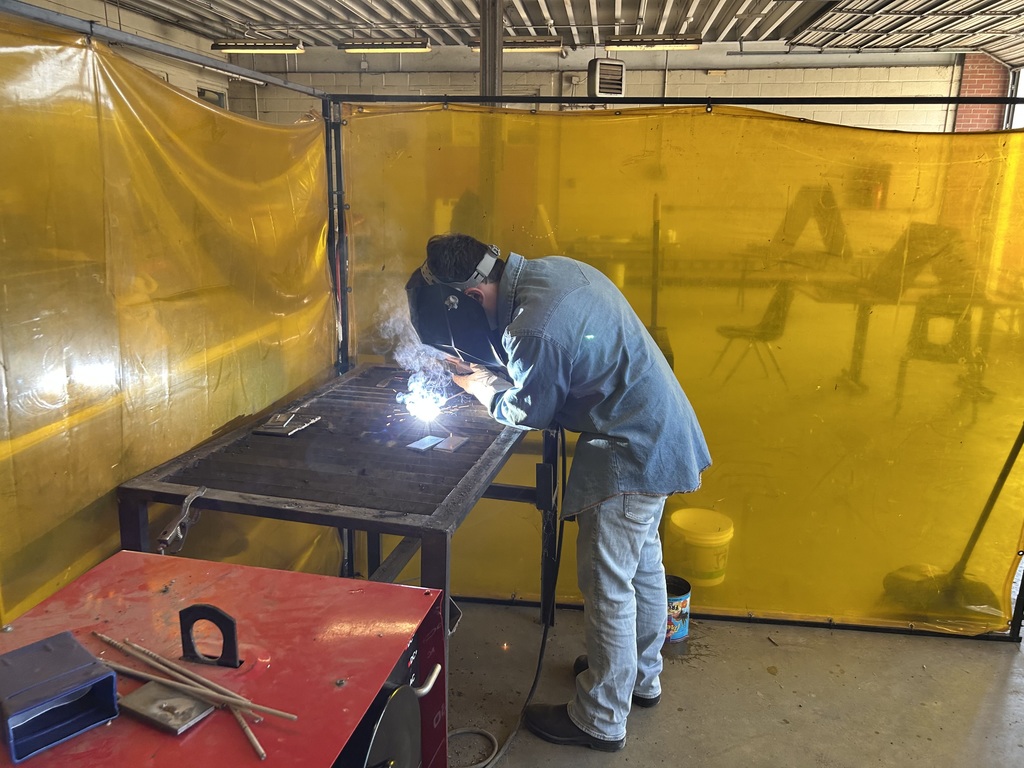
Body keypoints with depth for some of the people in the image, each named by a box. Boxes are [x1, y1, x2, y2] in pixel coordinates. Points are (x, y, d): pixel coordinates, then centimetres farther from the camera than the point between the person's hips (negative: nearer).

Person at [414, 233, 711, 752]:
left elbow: (528, 413, -12)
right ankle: (640, 676, 43)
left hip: (632, 452, -10)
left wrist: (484, 390, 6)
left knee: (606, 584, 3)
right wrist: (498, 378, 9)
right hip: (660, 429, 10)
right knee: (641, 560, 23)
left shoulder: (534, 329, -28)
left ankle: (600, 721, 21)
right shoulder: (554, 268, 2)